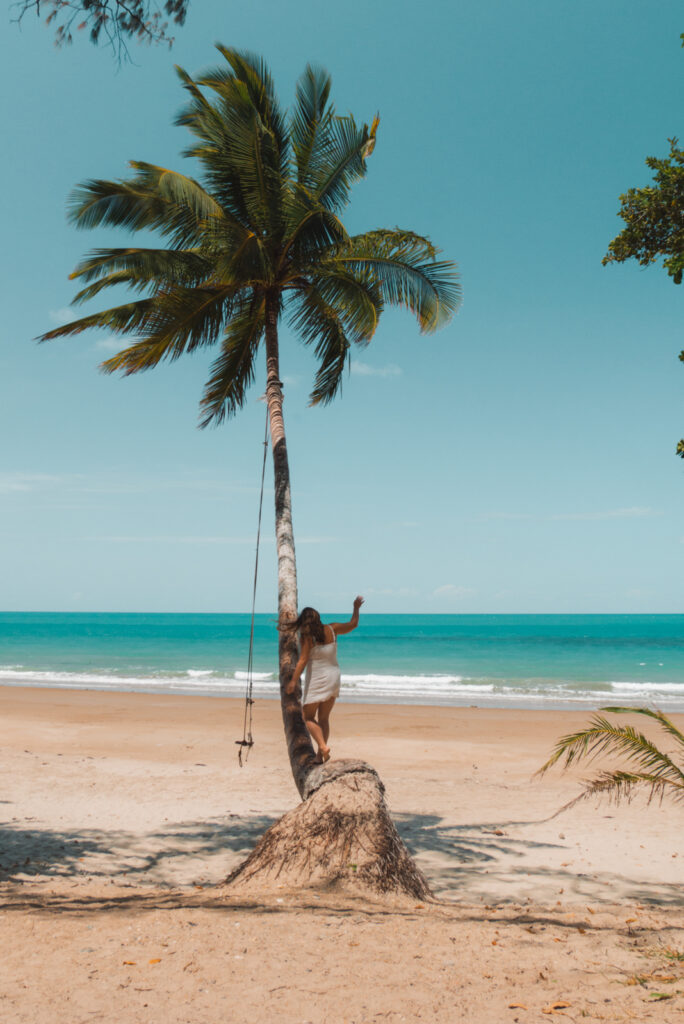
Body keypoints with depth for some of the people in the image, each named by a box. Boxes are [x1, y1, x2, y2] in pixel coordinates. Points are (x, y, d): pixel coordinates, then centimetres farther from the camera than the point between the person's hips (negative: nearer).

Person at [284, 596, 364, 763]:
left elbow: (302, 660, -19)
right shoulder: (332, 629, 2)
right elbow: (353, 624, 17)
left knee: (309, 717, 3)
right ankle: (320, 755, 16)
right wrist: (356, 608, 31)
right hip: (334, 677, 6)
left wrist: (294, 681, -20)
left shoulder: (306, 637, -13)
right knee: (324, 718, 15)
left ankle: (323, 746, -19)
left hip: (316, 680, -6)